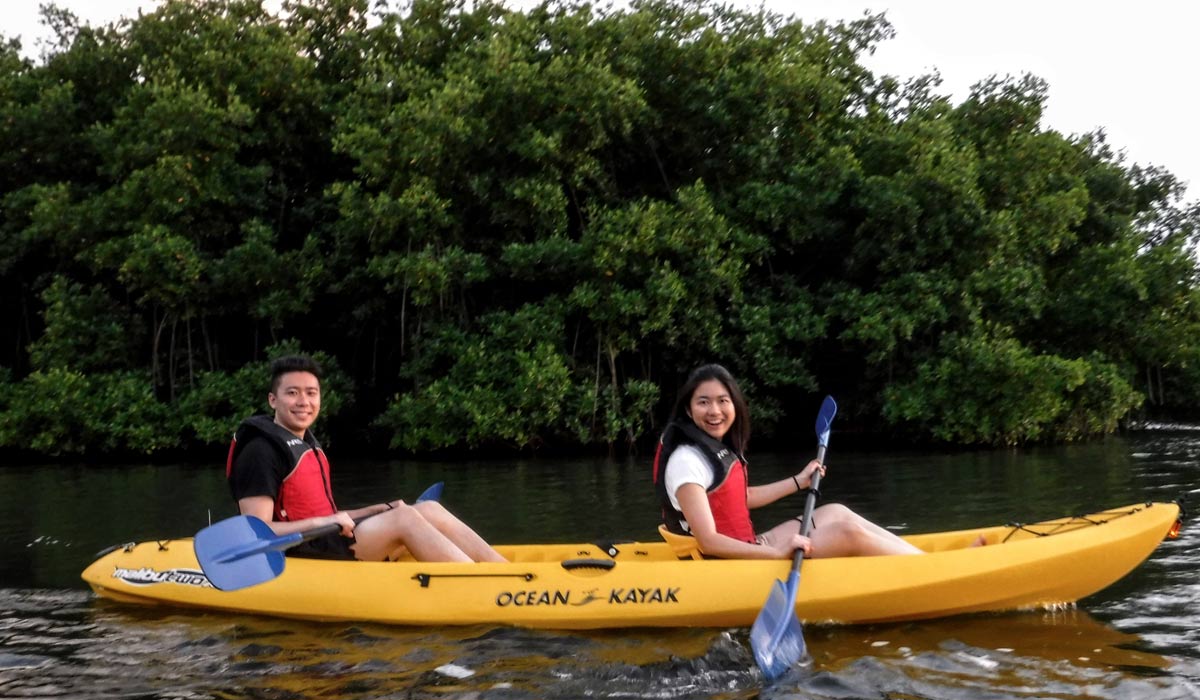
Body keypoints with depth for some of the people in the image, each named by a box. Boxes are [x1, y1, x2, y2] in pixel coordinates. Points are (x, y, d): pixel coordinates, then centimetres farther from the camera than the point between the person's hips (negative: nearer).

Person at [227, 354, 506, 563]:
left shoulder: (309, 444, 19)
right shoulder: (262, 451, -10)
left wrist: (377, 511, 9)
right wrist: (321, 522, -27)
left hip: (326, 543, 9)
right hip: (298, 555, -9)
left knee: (429, 510, -4)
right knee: (404, 519, -23)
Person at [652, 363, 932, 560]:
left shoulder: (717, 447, 8)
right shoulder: (687, 460, -21)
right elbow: (708, 542, -26)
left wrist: (799, 481, 28)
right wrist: (778, 554, -31)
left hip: (748, 550, 10)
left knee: (836, 513, 12)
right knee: (849, 533, -11)